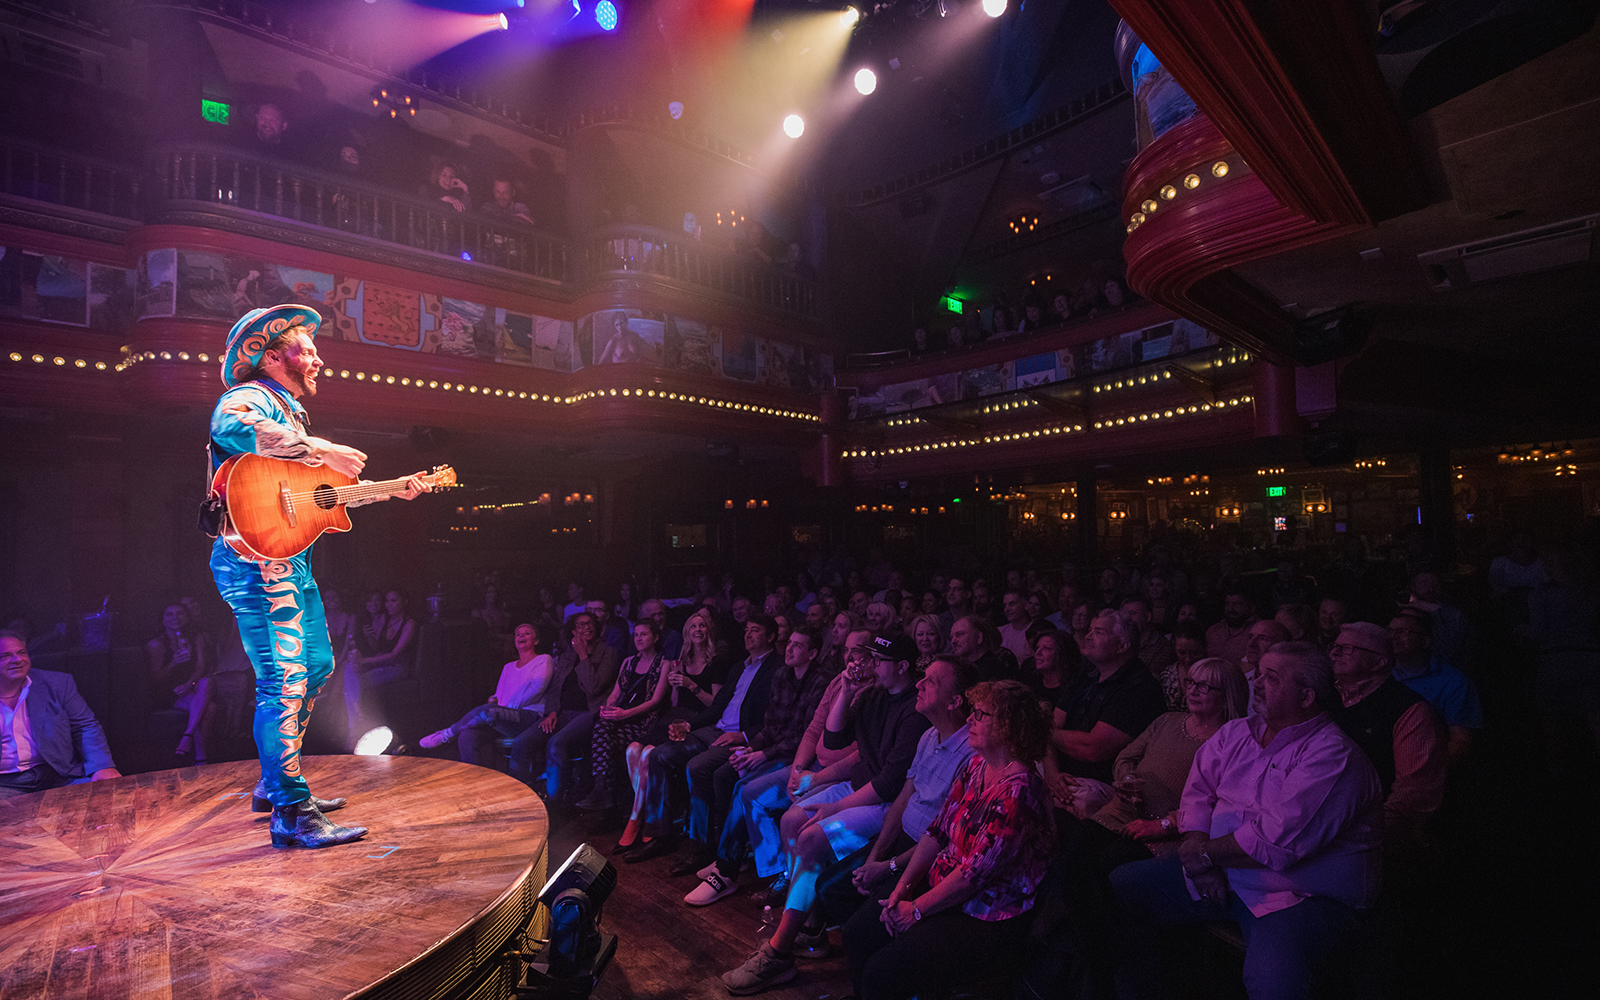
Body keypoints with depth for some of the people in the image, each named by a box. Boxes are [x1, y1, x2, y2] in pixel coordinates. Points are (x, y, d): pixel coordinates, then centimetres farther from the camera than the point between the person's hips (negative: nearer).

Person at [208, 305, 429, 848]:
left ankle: (274, 782, 30)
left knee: (316, 667, 18)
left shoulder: (288, 411, 24)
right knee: (285, 679, -11)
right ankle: (292, 812, -5)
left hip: (291, 562, 11)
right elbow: (230, 427, -34)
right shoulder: (251, 397, -7)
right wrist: (319, 450, -28)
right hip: (258, 560, -11)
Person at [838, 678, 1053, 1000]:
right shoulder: (975, 766, 2)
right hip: (940, 885, 8)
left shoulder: (1018, 792, -26)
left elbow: (975, 873, -23)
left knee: (880, 972, -15)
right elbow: (937, 831, 5)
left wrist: (916, 910, -14)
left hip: (986, 921, -8)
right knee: (857, 934, 5)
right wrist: (903, 887, -3)